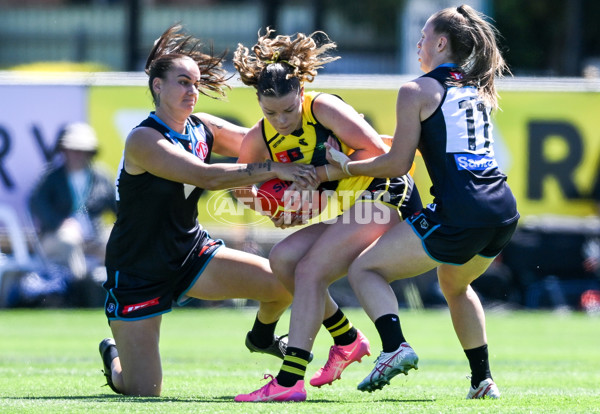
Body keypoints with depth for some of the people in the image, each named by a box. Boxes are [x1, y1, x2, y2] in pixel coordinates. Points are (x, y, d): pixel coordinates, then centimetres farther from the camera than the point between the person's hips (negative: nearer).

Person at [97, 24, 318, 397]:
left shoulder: (203, 128, 0)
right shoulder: (143, 141, -23)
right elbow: (208, 177, -34)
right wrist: (274, 169, -37)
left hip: (192, 253, 7)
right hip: (138, 273, -7)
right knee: (144, 392, -12)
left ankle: (262, 336, 26)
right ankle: (114, 358, 27)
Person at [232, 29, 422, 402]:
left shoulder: (323, 108, -17)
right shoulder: (260, 139, 3)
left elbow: (378, 151, -22)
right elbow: (240, 183, 14)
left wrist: (319, 174, -23)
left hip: (385, 197, -8)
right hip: (350, 212, 8)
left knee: (310, 271, -19)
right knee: (283, 258, -4)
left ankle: (290, 381, -26)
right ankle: (347, 340, 9)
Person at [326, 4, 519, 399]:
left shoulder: (417, 91, 0)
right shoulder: (479, 91, 20)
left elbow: (398, 163, -1)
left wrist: (346, 164, 13)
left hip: (458, 215, -7)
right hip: (504, 211, 7)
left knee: (364, 269, 6)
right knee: (455, 285, 34)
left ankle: (395, 346, -16)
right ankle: (483, 379, 28)